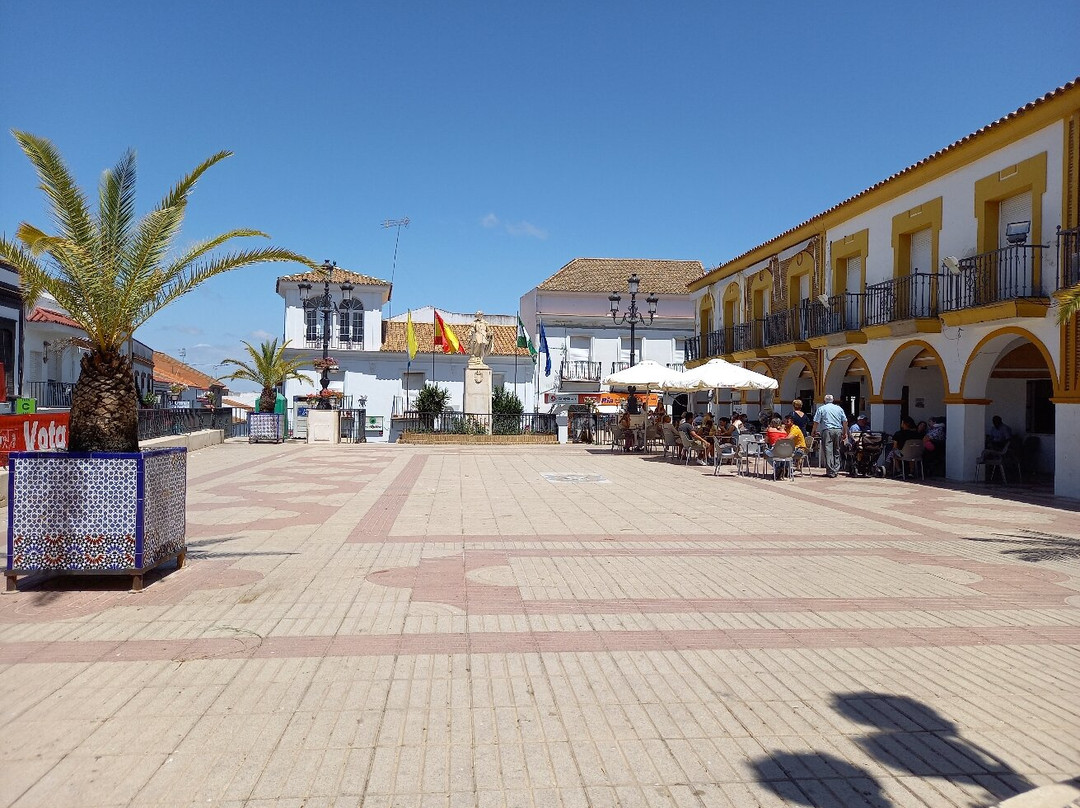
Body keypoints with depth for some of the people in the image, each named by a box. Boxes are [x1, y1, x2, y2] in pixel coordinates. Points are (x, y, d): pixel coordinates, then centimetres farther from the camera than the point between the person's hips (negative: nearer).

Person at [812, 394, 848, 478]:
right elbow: (845, 421, 11)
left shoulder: (821, 408, 6)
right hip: (838, 431, 3)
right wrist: (845, 433, 17)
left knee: (828, 451, -5)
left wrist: (814, 432, 10)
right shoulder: (839, 408, 14)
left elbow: (816, 422, 0)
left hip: (827, 431, -3)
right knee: (837, 451, 13)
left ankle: (830, 472, -10)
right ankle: (836, 470, 13)